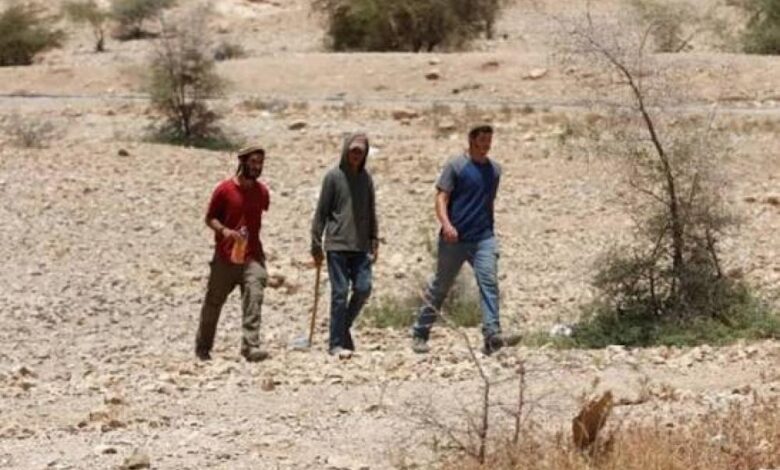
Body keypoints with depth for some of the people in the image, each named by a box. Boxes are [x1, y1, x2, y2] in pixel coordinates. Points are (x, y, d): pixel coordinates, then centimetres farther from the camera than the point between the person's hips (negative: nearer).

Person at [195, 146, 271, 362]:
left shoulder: (262, 192, 6)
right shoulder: (225, 189, -5)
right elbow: (210, 218, 0)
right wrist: (224, 230, -19)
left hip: (252, 257, 2)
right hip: (225, 258, -2)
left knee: (253, 298, -18)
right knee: (213, 302, 9)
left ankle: (250, 346, -24)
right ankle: (203, 347, 27)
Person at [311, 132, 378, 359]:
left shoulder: (366, 178, 11)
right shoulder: (334, 176, -2)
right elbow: (321, 212, -1)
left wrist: (374, 242, 10)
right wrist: (316, 244, -4)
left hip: (360, 246, 4)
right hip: (337, 245, -4)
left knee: (363, 288, -5)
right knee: (340, 293, -5)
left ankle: (344, 327, 18)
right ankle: (336, 342, 0)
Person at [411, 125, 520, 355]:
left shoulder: (494, 169, 13)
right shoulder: (455, 166, -2)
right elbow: (441, 198, -8)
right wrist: (446, 224, -24)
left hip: (484, 238, 3)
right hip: (454, 239, -3)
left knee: (489, 282, -14)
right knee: (440, 286, 6)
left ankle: (493, 336, -23)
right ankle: (420, 334, 18)